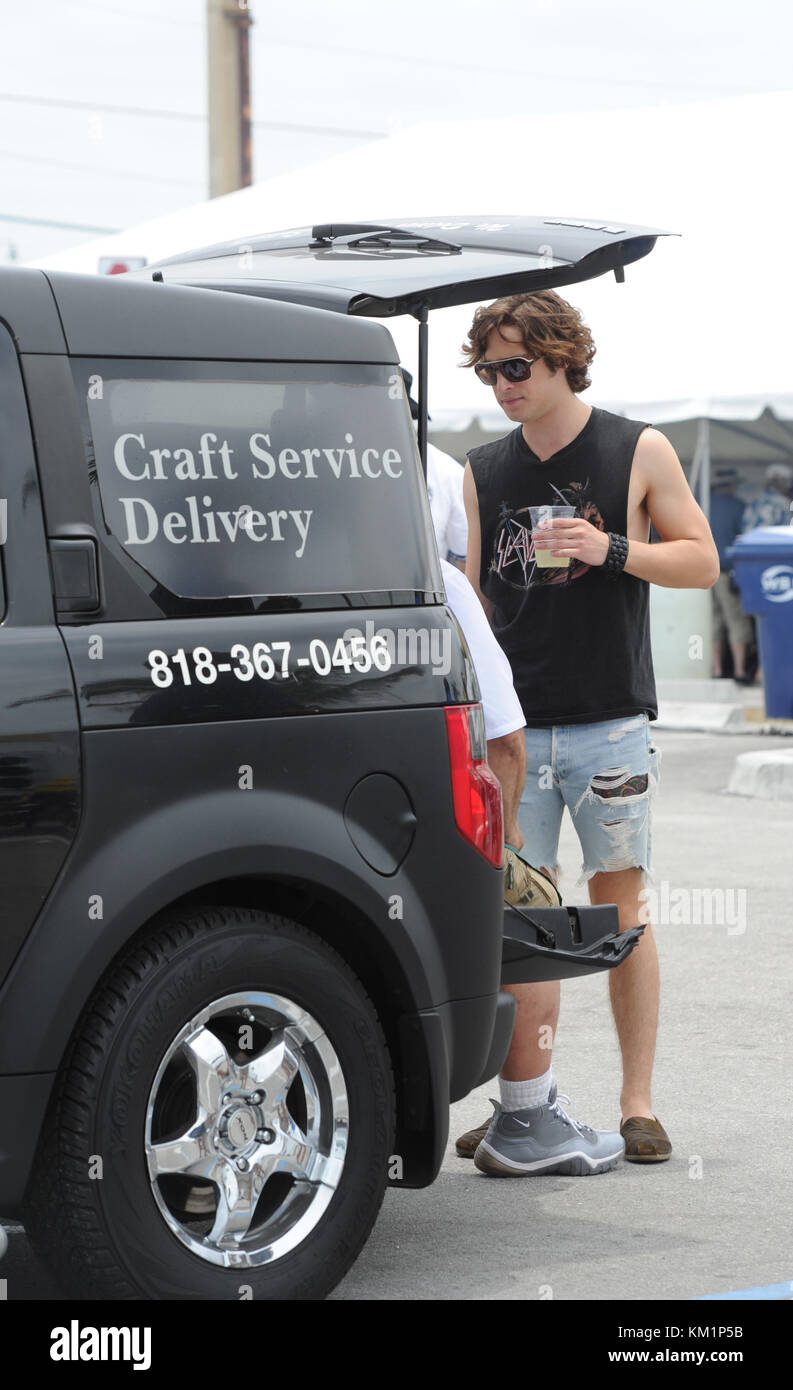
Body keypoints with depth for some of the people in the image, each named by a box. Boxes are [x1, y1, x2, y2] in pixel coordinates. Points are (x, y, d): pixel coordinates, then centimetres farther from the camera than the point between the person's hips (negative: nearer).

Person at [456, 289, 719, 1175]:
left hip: (609, 724, -2)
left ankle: (637, 1102, 8)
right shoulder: (484, 471, 12)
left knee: (619, 912, 1)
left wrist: (611, 549, -12)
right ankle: (525, 1109, 4)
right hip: (515, 727, 3)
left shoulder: (640, 452, 3)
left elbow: (701, 561, 4)